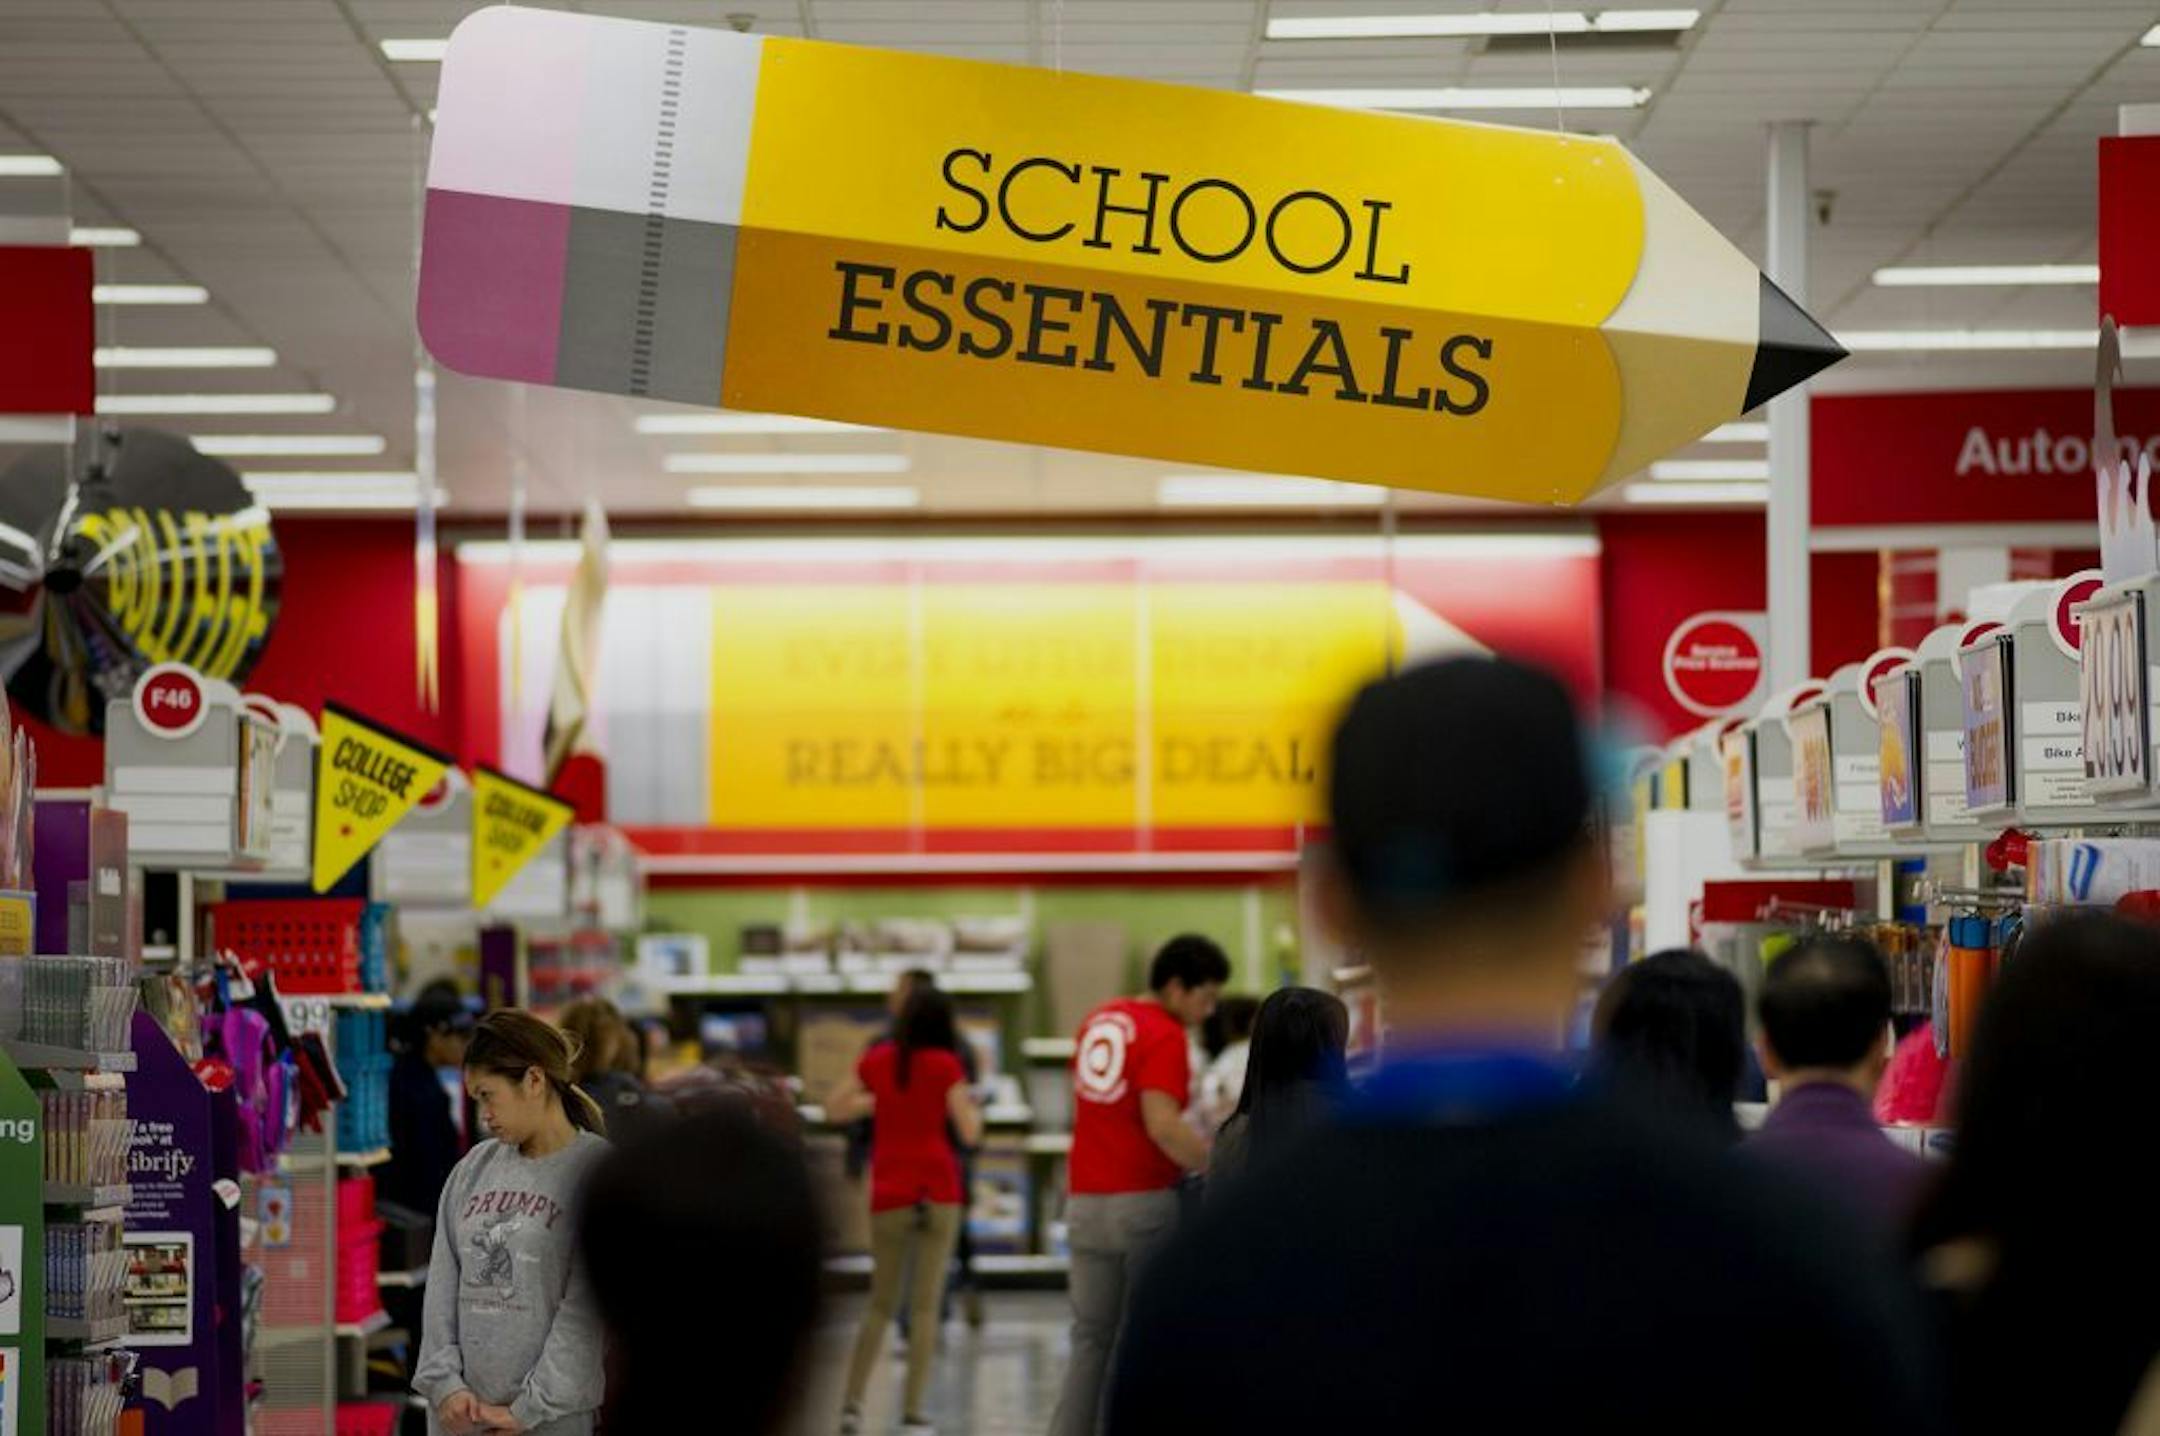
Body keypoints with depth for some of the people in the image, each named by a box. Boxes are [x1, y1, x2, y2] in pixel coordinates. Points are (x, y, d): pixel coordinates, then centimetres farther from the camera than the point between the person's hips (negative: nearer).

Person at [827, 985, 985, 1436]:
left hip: (889, 1196, 3)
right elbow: (969, 1133, -6)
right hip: (938, 1192, -3)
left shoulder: (877, 1060, 5)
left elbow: (835, 1109, 13)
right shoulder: (945, 1064, -4)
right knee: (926, 1304, 0)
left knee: (881, 1303, 15)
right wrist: (973, 1108, 14)